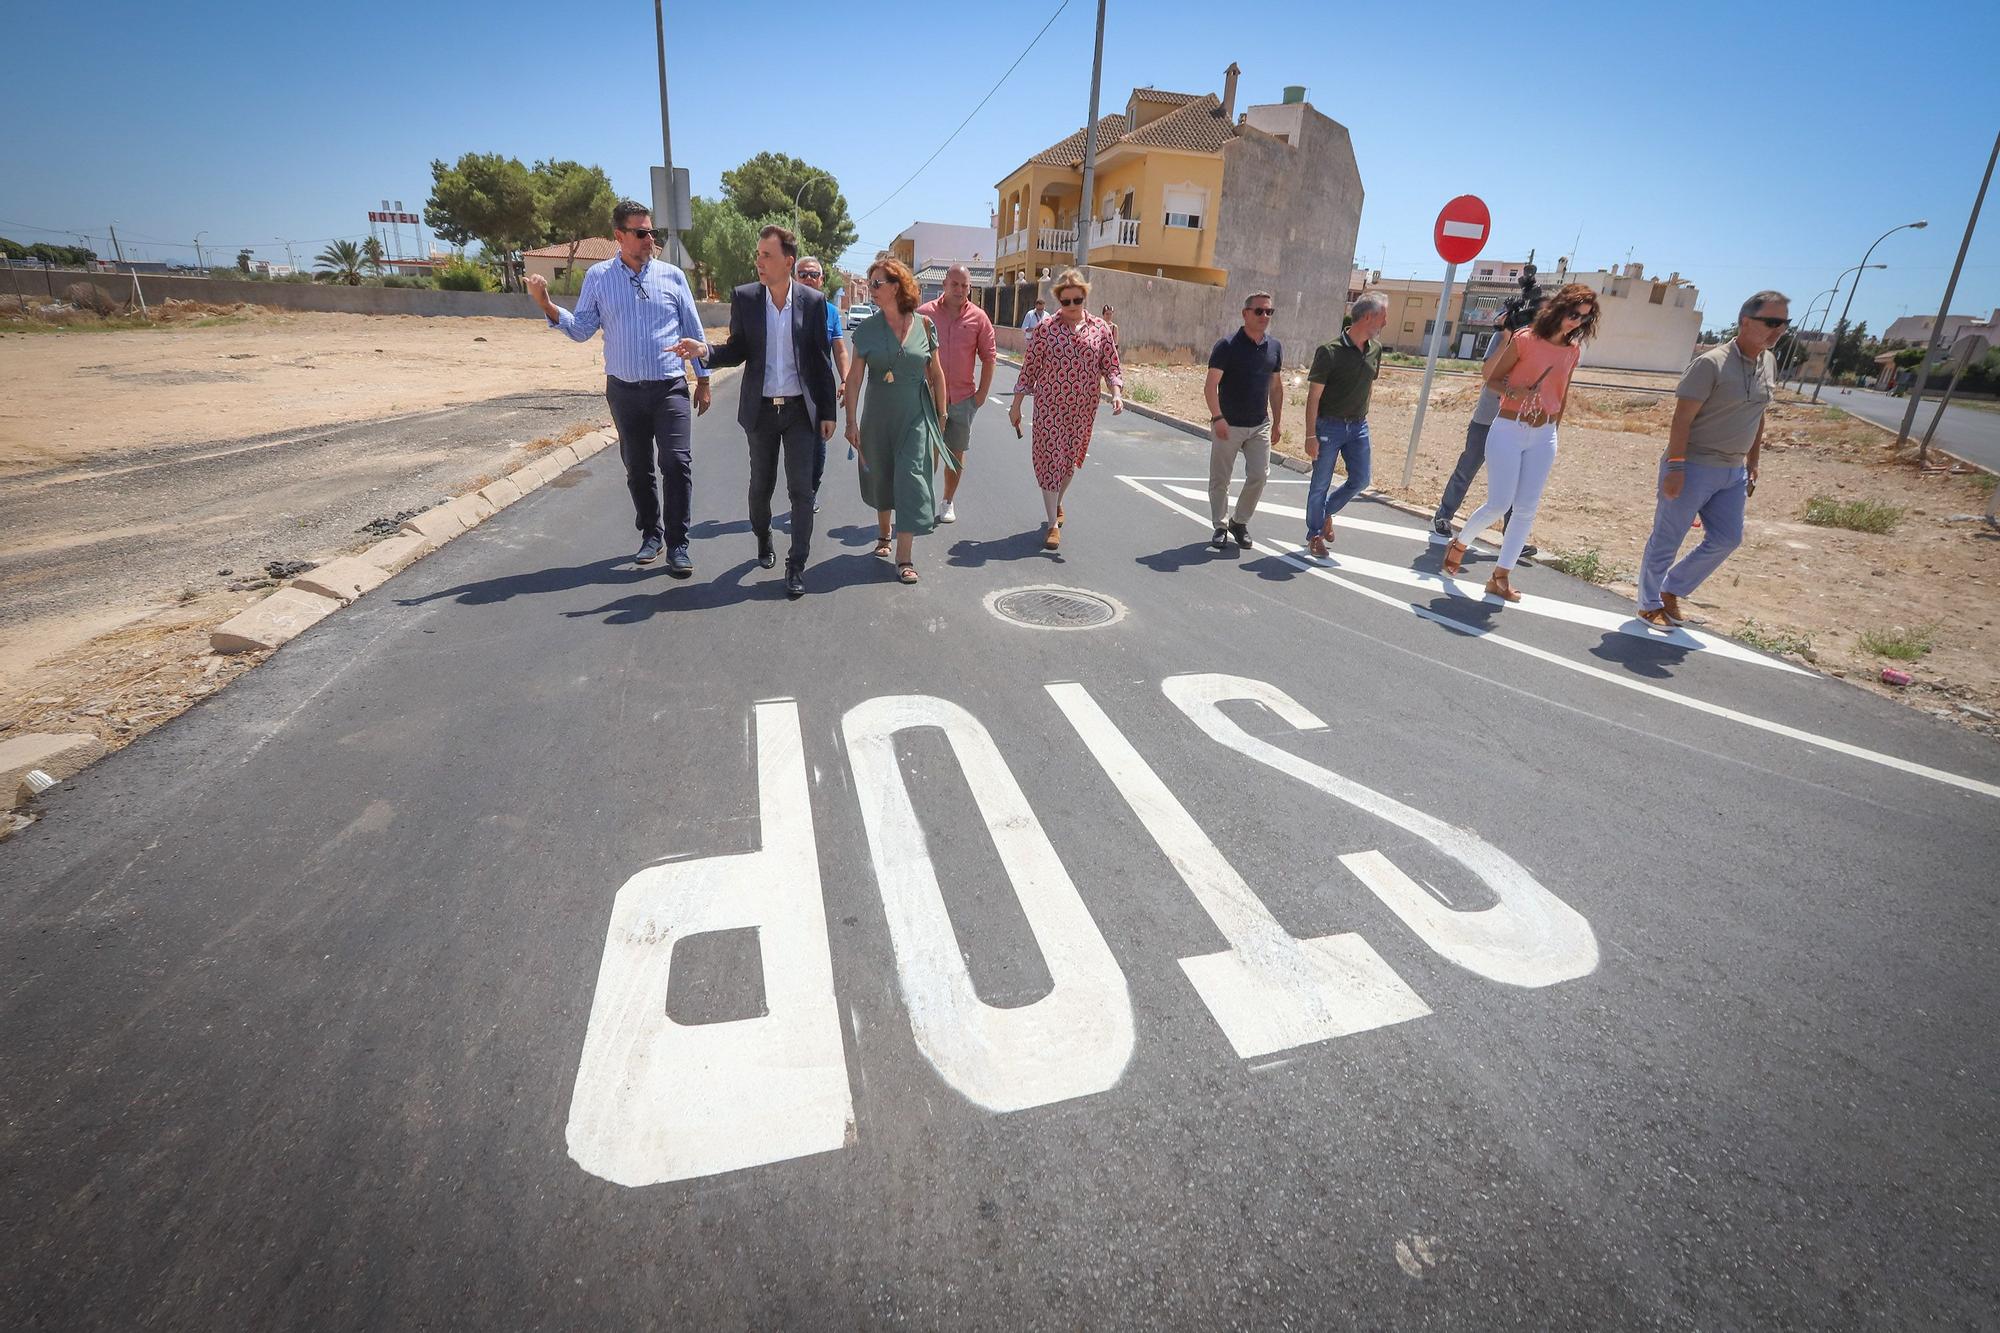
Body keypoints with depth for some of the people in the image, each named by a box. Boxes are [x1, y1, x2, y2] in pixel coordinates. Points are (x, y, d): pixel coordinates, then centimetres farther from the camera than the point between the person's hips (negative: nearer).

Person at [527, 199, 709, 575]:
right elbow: (582, 330, 3)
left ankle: (677, 543, -4)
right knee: (638, 468, 9)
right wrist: (546, 305, -12)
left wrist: (703, 379, 6)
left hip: (670, 388, -1)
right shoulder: (598, 277, 5)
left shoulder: (672, 275, 4)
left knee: (677, 463, -12)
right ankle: (650, 534, 24)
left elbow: (693, 332, 8)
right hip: (624, 390, 2)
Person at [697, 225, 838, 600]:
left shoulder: (813, 301, -2)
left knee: (801, 489, -4)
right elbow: (737, 351, 4)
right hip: (761, 410, 2)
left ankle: (796, 566, 4)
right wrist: (705, 352, -16)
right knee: (761, 484, 13)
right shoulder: (744, 297, 0)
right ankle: (763, 539, 38)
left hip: (800, 409, -1)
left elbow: (822, 360, 1)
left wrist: (827, 412, 0)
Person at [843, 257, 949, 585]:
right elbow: (854, 377, -3)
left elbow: (936, 373, 4)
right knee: (881, 476, 13)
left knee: (911, 478, -7)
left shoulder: (923, 325, -3)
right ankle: (884, 533, 37)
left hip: (916, 416, -1)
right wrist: (851, 421, -7)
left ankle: (904, 556, -4)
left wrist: (940, 415, 5)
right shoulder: (867, 328, -2)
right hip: (878, 415, 2)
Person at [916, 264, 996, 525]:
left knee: (957, 453, 9)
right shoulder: (925, 313, -1)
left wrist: (982, 392, 1)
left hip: (963, 397, 1)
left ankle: (948, 503, 22)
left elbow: (989, 356, 5)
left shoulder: (978, 318, 1)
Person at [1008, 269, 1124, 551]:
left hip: (1083, 410, 3)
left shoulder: (1100, 328, 3)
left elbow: (1111, 367, 6)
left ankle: (1056, 502, 43)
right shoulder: (1046, 328, -4)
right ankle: (1053, 524, 2)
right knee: (1050, 459, -3)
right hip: (1049, 407, -3)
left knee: (1071, 459, 15)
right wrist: (1016, 405, -1)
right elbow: (1029, 369, -1)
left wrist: (1116, 393, -12)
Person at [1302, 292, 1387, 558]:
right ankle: (1314, 535, 19)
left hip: (1358, 426, 6)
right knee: (1320, 484, 4)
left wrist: (1363, 416, 15)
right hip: (1329, 426, -6)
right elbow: (1313, 396, -14)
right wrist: (1311, 435, -16)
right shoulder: (1329, 351, -15)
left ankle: (1327, 512, 31)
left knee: (1360, 479, 7)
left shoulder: (1375, 350, 3)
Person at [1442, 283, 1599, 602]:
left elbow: (1562, 393, 18)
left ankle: (1500, 577, 8)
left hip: (1543, 437, 5)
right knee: (1499, 504, -8)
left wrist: (1554, 430, 19)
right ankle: (1460, 542, 22)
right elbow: (1492, 378, -3)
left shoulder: (1573, 350, 7)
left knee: (1527, 509, 0)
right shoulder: (1525, 339, -8)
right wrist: (1513, 390, -22)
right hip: (1509, 431, -5)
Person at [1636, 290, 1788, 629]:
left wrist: (1752, 466, 18)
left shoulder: (1769, 364, 10)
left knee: (1726, 539, 9)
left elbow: (1757, 418, 18)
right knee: (1666, 541, 1)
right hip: (1694, 467, -8)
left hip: (1733, 471, 8)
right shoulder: (1711, 363, -14)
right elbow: (1682, 418, -17)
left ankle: (1672, 590, 24)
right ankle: (1649, 604, 15)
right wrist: (1675, 467, -22)